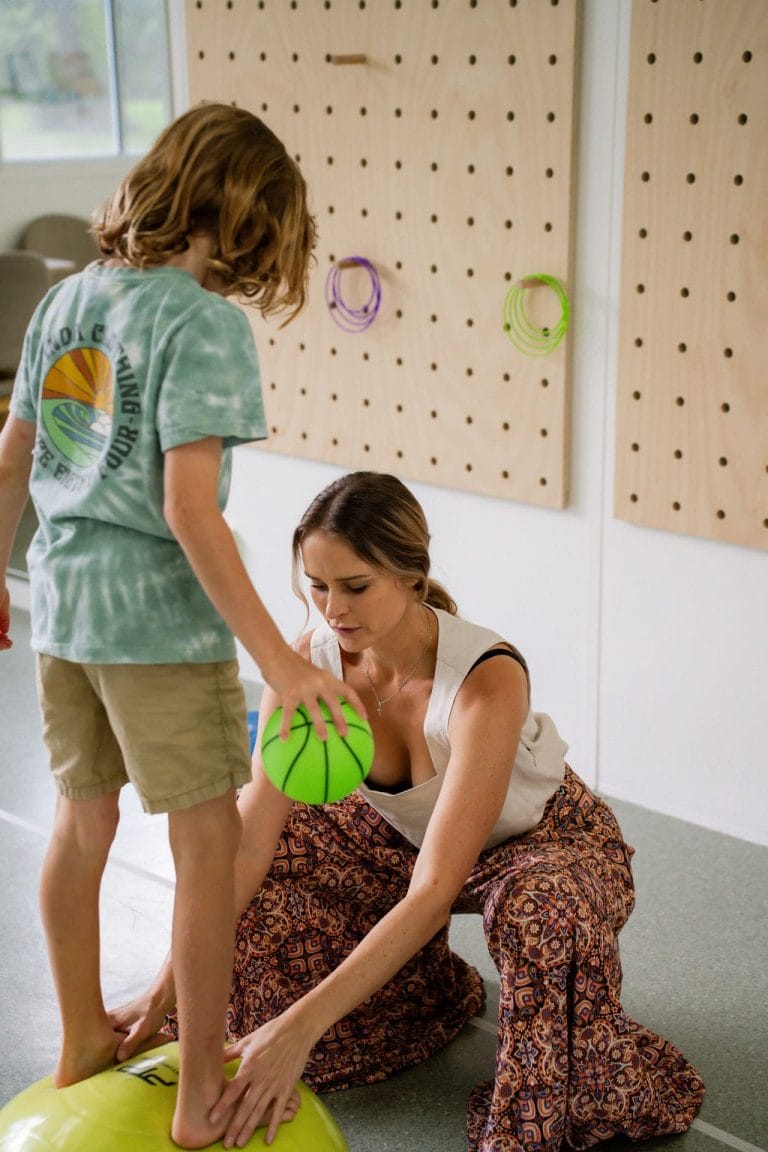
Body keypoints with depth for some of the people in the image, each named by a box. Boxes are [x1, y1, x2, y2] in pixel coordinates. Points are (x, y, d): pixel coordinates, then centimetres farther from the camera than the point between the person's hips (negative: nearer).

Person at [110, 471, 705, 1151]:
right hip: (405, 836, 6)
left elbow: (435, 890, -41)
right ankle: (426, 992, 10)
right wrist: (169, 989, -27)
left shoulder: (487, 678, -37)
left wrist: (302, 1025, -48)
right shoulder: (311, 664, -22)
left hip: (544, 838, -5)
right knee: (270, 869, -14)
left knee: (542, 908, -40)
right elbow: (249, 839, -20)